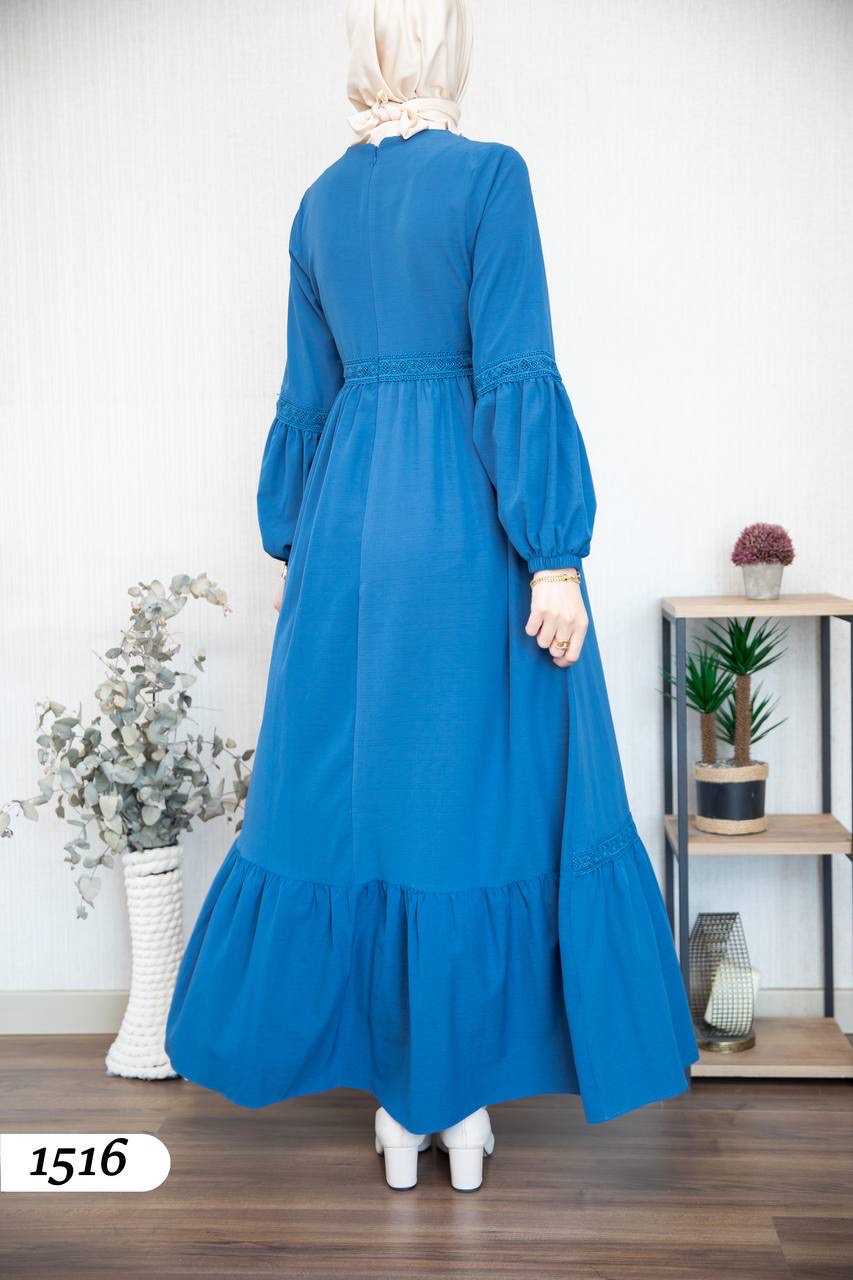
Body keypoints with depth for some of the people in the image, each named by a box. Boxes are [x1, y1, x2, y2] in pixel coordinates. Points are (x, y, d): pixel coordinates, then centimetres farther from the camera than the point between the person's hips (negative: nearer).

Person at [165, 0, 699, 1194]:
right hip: (466, 523, -5)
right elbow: (516, 377, -14)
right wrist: (554, 558, -13)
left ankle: (396, 1100, 21)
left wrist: (295, 546, 20)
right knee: (475, 798, 5)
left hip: (349, 523, 5)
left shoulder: (319, 202, 10)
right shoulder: (489, 173, -6)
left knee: (354, 794, 10)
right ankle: (463, 1095, 16)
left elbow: (306, 393, 13)